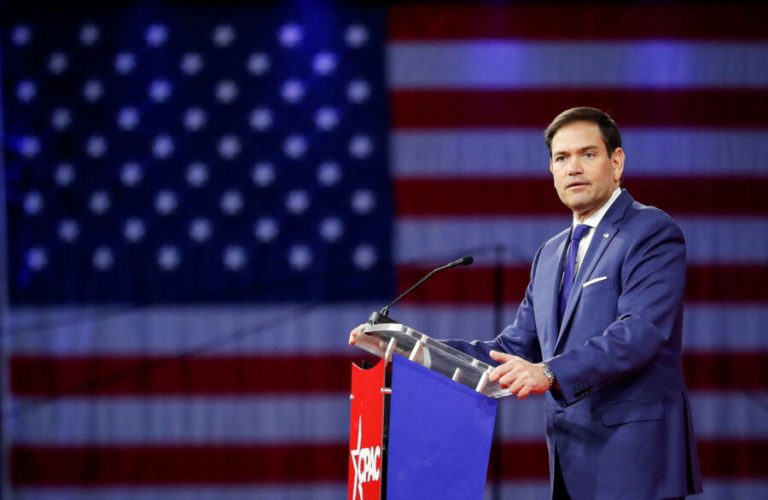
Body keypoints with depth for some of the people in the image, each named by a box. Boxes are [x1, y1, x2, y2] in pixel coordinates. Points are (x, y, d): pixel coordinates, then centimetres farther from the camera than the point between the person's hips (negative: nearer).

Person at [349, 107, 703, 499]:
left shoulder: (653, 234, -5)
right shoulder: (551, 255, 20)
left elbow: (640, 331, -19)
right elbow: (513, 350, 19)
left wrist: (550, 373, -32)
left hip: (635, 463, -7)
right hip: (574, 467, 7)